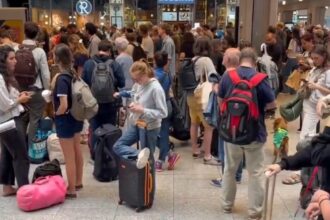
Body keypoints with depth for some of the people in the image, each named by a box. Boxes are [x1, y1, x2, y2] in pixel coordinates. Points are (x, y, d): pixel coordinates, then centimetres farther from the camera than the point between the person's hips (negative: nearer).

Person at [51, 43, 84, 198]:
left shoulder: (61, 78, -23)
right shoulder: (73, 74, 1)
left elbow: (63, 105, -29)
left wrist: (56, 113, -10)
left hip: (65, 120, -8)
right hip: (76, 117, 8)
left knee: (69, 157, 3)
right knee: (77, 151, 20)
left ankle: (71, 190, 15)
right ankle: (78, 182, 36)